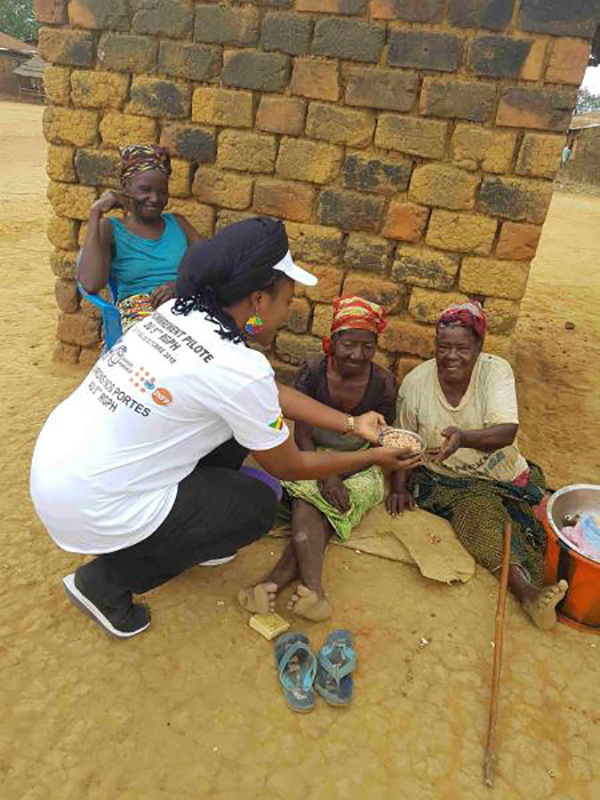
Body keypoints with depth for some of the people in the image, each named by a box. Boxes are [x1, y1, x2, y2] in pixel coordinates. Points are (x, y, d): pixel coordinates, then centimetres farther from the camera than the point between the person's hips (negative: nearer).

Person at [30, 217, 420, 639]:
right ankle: (105, 580, 10)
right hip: (90, 508, -8)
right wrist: (373, 457, 6)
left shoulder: (178, 312, 0)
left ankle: (190, 538, 27)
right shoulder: (239, 368, -24)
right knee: (259, 504, 7)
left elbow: (273, 393, 10)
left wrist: (352, 423, 10)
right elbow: (290, 467, -7)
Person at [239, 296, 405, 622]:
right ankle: (311, 588, -44)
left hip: (359, 467, 0)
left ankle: (276, 579, -38)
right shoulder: (312, 371, -9)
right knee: (306, 497, -31)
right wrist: (324, 476, -25)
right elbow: (302, 433, -9)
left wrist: (338, 476, -19)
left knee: (308, 506, -29)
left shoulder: (383, 384, -9)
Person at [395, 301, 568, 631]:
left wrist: (464, 438, -45)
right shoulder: (415, 382, -9)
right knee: (480, 509, -29)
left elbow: (507, 431, -26)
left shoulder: (496, 370, -13)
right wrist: (401, 487, -8)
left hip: (501, 475, 3)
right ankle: (527, 590, -38)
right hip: (445, 480, -3)